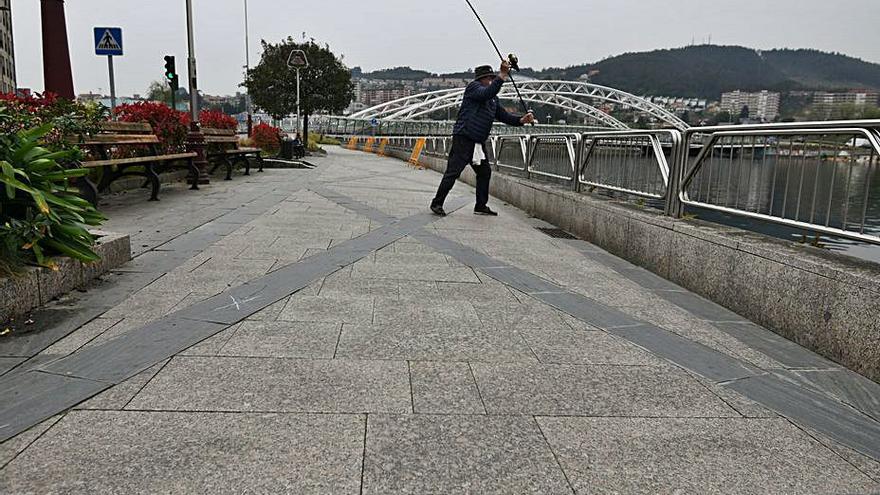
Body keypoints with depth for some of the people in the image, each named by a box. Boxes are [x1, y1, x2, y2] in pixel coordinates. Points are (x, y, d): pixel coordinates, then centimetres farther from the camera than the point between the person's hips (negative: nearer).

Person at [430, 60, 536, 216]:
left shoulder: (494, 99, 19)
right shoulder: (473, 87, -5)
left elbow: (503, 116, 17)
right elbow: (487, 93, -25)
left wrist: (521, 120, 1)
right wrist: (502, 75, -31)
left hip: (479, 142, 9)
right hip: (463, 138, -9)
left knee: (485, 172, 10)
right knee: (453, 172, -8)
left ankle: (481, 206, 20)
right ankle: (437, 204, 0)